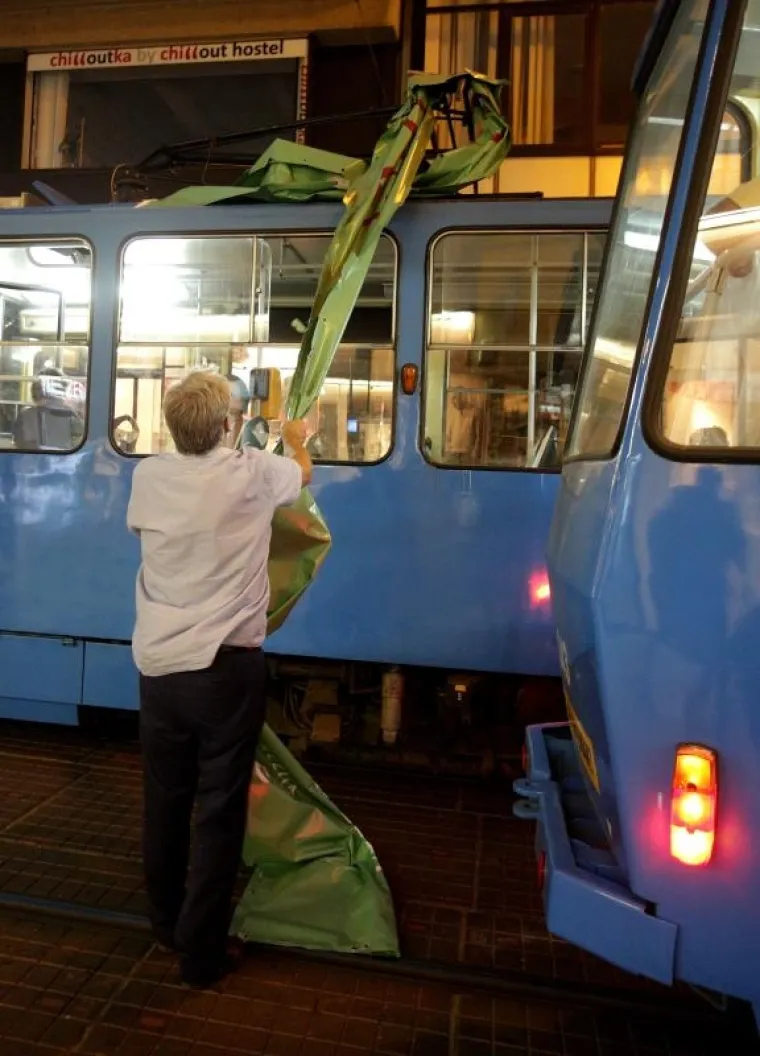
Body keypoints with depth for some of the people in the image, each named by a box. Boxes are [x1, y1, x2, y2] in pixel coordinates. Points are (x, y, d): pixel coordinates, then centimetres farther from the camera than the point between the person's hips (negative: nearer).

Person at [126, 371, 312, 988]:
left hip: (157, 664, 4)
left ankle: (168, 926, 39)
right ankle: (202, 953, 19)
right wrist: (297, 441, 39)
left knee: (165, 800, 19)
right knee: (219, 810, 7)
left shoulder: (148, 477, 0)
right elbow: (303, 473, 16)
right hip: (226, 666, -4)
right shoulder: (254, 472, -8)